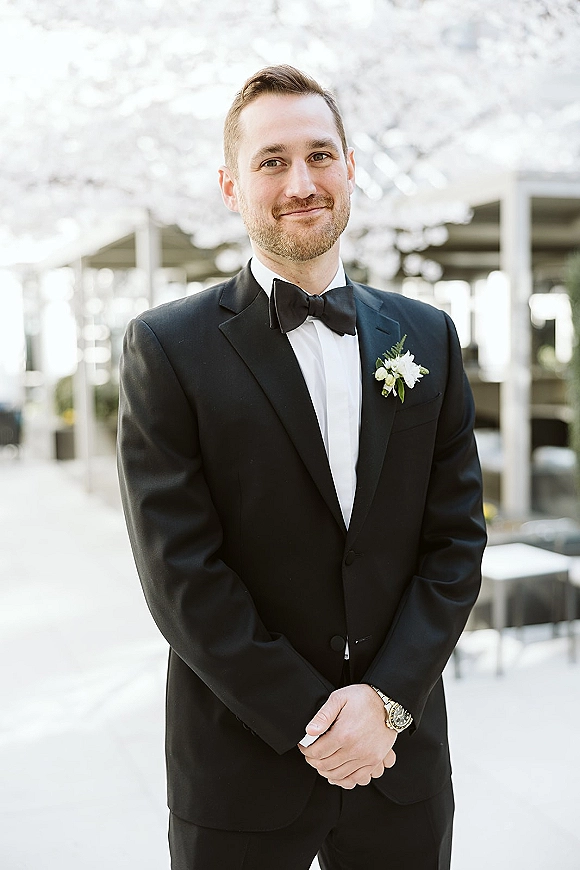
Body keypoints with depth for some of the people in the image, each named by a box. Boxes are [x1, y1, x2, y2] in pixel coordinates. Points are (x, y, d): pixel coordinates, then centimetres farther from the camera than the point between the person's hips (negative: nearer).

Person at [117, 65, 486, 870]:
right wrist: (310, 723, -13)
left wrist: (385, 698, -10)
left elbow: (457, 540, 1)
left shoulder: (427, 338, 3)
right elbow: (181, 573, -12)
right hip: (242, 769, -2)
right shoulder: (168, 347, -8)